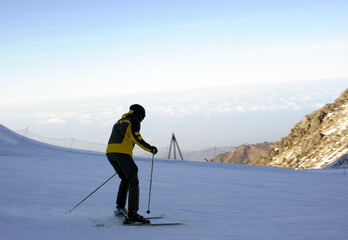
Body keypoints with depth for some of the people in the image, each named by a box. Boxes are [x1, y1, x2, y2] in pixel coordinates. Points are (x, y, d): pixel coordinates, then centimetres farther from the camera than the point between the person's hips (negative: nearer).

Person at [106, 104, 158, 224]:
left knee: (125, 179, 25)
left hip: (110, 152, 8)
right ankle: (132, 214, -20)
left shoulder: (119, 121, 30)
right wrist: (150, 148, -11)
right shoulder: (134, 121, 6)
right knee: (133, 182, -8)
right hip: (122, 152, -8)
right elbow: (135, 136, -13)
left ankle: (120, 207, 18)